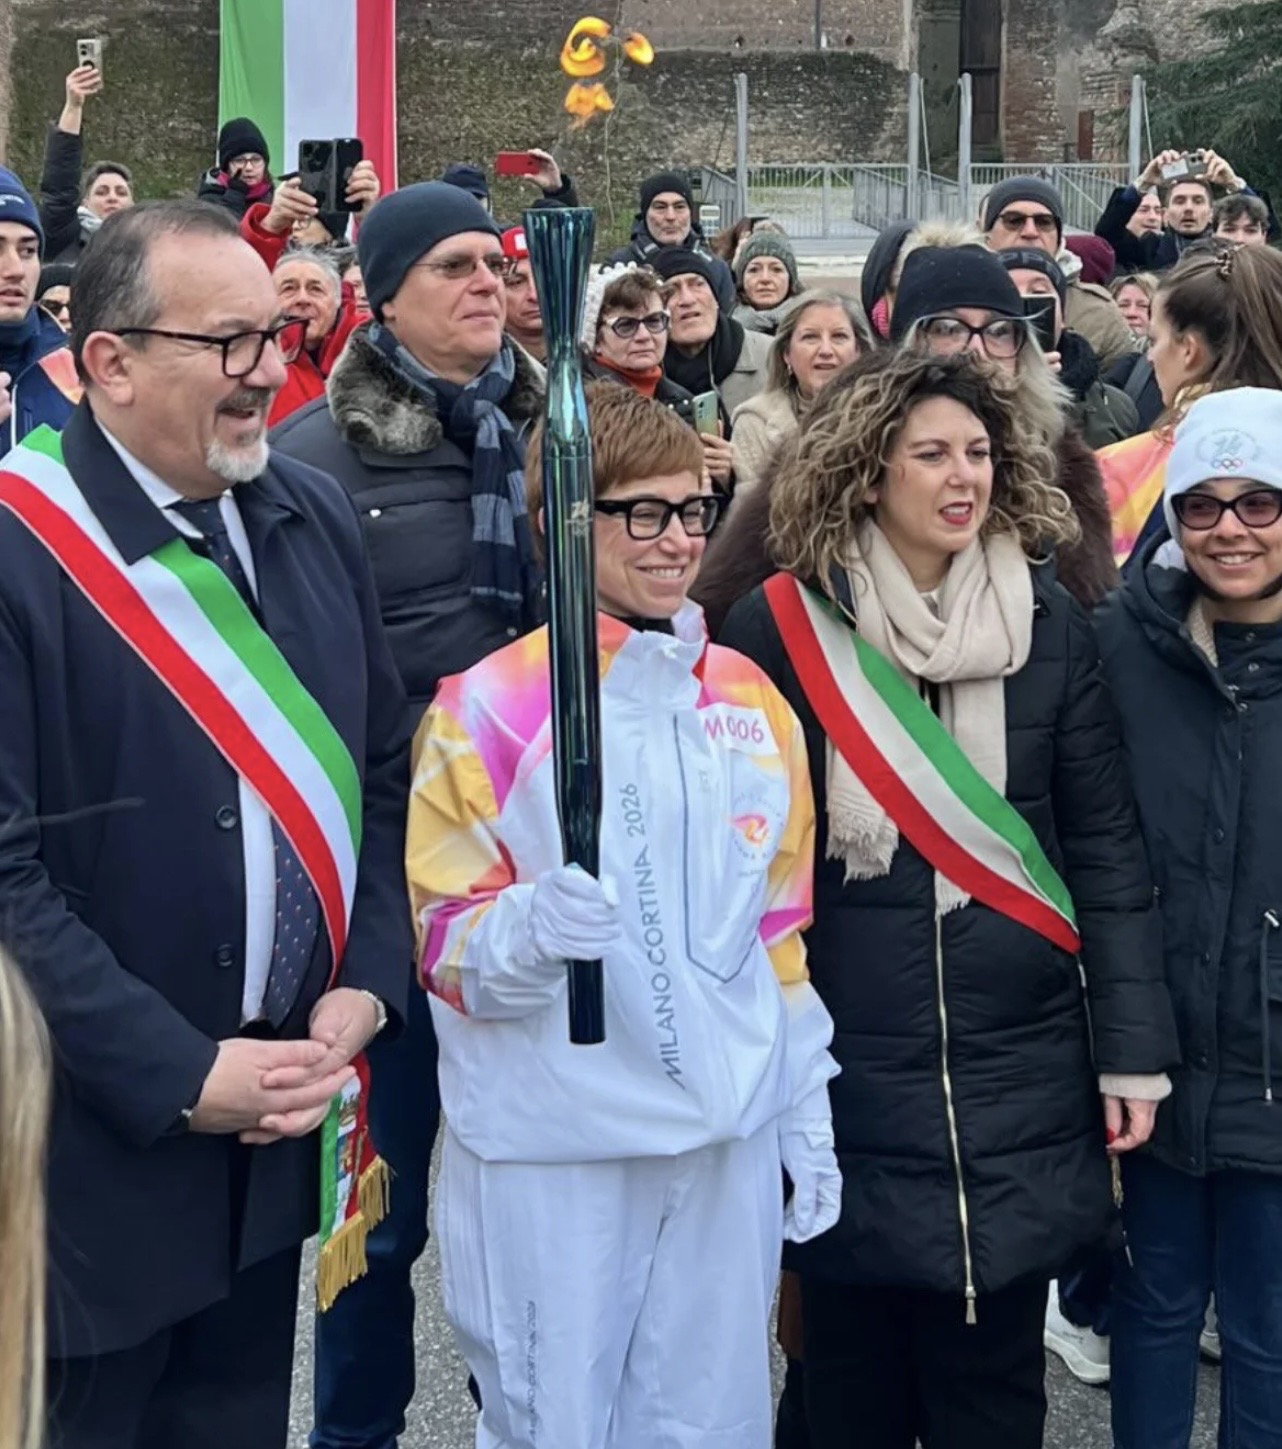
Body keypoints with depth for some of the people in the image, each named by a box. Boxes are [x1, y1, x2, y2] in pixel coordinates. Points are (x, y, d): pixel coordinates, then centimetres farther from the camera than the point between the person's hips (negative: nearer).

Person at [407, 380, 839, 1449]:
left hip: (730, 1140, 5)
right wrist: (531, 930, -27)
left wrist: (808, 1118, 13)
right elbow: (445, 942, -5)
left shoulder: (751, 700, 8)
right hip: (551, 1152, -4)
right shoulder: (488, 707, -7)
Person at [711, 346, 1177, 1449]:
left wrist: (1133, 1047, -1)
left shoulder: (1049, 623, 1)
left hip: (1018, 1067, 1)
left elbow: (1106, 844, 3)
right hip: (843, 1064, -1)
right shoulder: (784, 626, -4)